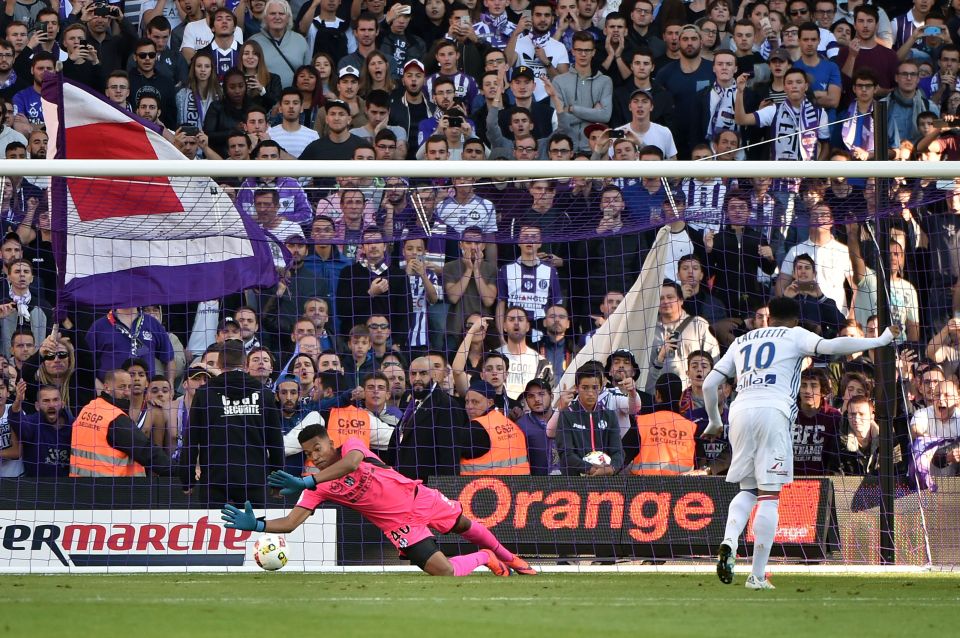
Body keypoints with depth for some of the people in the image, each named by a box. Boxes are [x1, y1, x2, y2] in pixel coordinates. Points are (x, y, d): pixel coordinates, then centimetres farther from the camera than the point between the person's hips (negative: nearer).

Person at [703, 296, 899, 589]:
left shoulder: (741, 341, 25)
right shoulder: (794, 335, 13)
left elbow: (709, 384, 22)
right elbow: (829, 346, -4)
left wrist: (714, 422, 36)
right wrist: (880, 340, 2)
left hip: (740, 411, 4)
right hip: (772, 411, -4)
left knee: (748, 490, 18)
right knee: (769, 496, -2)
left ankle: (729, 541, -13)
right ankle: (758, 575, -7)